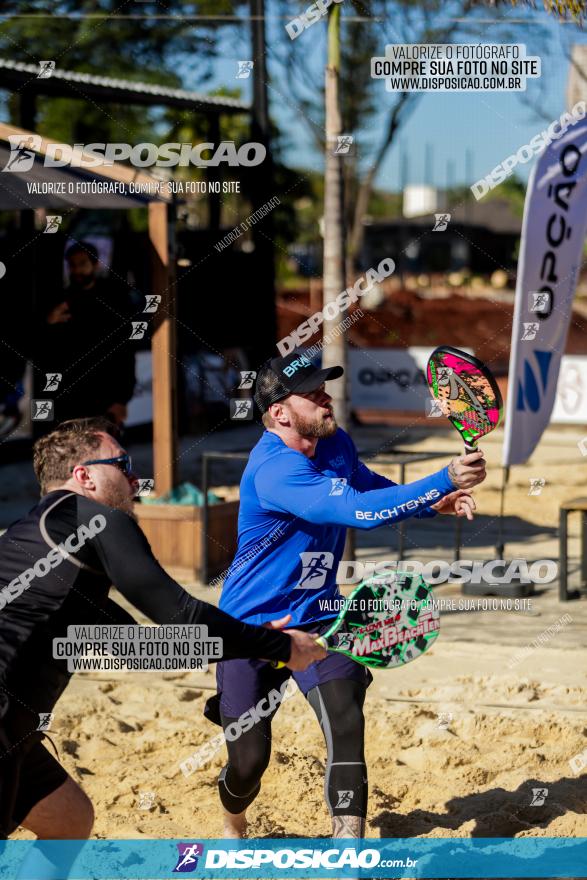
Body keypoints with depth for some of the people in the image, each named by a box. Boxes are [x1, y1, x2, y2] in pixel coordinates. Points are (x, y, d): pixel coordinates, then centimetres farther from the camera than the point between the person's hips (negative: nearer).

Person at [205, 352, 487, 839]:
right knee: (249, 760, 3)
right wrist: (444, 480, -41)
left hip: (318, 617, 6)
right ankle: (233, 831, 36)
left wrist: (432, 503, 4)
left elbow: (370, 486, 22)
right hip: (253, 626, -5)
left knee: (347, 729, -16)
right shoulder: (274, 470, -28)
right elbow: (362, 510, -40)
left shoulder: (337, 445, -1)